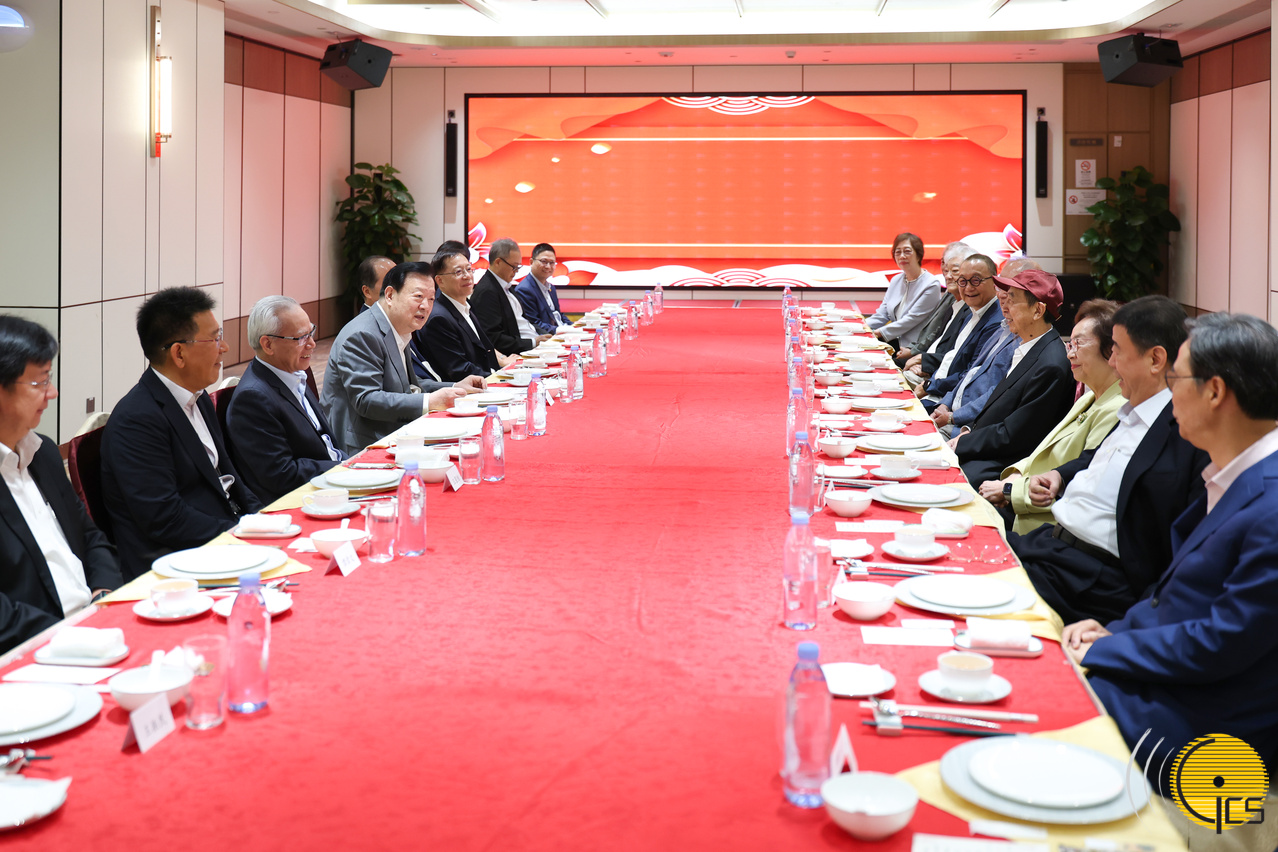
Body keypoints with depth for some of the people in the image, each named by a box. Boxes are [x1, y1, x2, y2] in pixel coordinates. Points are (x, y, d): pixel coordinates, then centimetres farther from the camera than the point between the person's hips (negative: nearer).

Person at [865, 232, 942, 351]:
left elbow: (911, 319, -15)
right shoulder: (896, 280, 14)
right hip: (895, 343, 7)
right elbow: (882, 315, 13)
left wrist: (880, 332, -19)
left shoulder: (931, 285, -9)